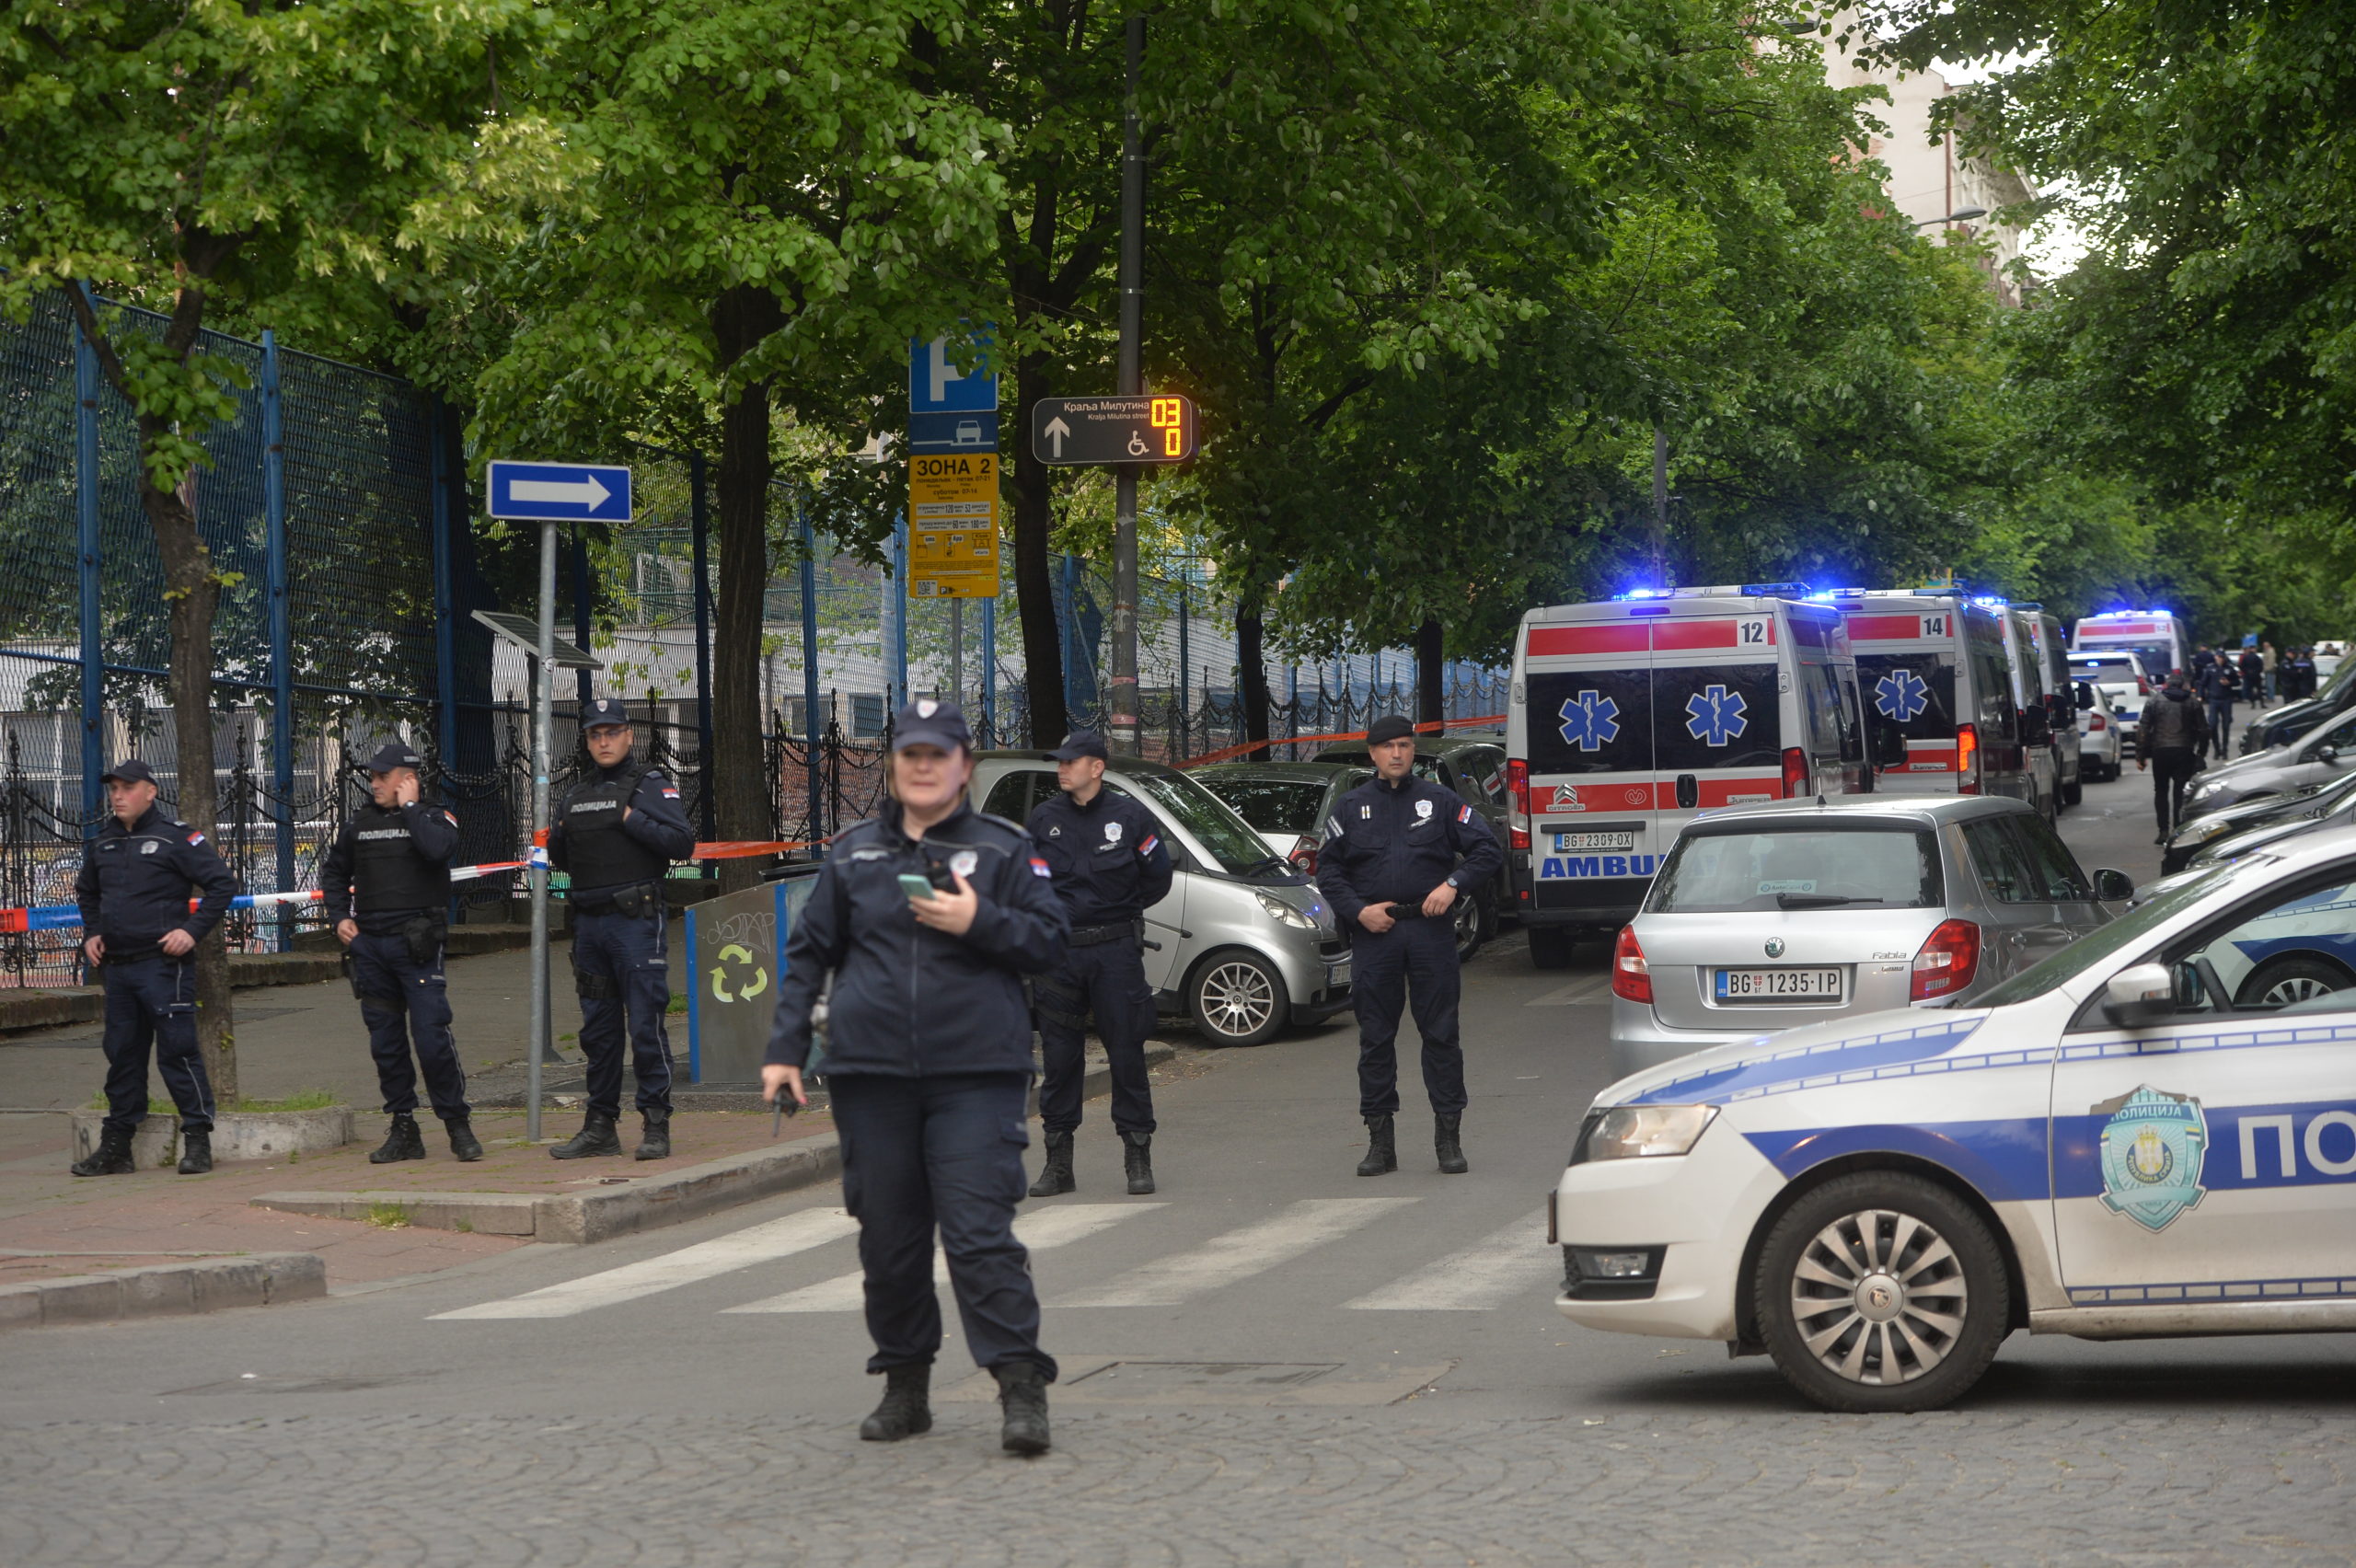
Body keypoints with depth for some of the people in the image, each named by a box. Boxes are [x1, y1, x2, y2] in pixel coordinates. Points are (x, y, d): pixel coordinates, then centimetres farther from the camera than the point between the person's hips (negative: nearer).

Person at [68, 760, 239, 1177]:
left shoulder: (175, 837, -7)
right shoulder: (104, 842, 13)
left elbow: (222, 883, -8)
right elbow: (86, 890, 31)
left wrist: (193, 930, -13)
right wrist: (92, 933, 16)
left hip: (163, 965, -7)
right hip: (116, 966, 7)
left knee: (177, 1050, -8)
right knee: (121, 1053, 11)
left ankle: (197, 1139, -2)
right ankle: (116, 1146, 17)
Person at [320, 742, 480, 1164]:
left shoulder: (434, 819, 1)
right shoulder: (359, 824, 13)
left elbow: (437, 849, -23)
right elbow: (333, 872, 26)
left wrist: (409, 807, -11)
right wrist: (339, 916, 11)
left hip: (417, 946, -5)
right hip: (370, 946, 5)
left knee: (432, 1037, -11)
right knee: (385, 1042, 7)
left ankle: (458, 1125, 0)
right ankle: (403, 1130, 14)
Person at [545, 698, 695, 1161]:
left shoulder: (651, 785, -2)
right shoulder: (579, 796, 18)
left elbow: (682, 843, -12)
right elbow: (562, 858, 26)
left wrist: (633, 821, -16)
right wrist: (556, 839, 5)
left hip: (637, 919, -7)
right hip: (589, 922, 7)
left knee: (646, 1024, -8)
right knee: (598, 1029, 9)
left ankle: (657, 1124, -4)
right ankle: (600, 1126, 15)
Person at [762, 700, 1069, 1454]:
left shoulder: (1004, 849, 6)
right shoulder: (854, 855, 12)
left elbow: (1049, 940, 3)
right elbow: (808, 954, 15)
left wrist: (980, 922, -13)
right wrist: (785, 1048, 8)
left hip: (975, 1074, -3)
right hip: (871, 1077, 3)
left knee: (980, 1233, -12)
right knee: (889, 1236, 8)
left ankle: (1021, 1389, -12)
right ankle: (905, 1385, 19)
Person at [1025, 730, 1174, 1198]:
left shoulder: (1129, 817, 0)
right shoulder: (1044, 819, 6)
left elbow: (1158, 876, 8)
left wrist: (1122, 911, 9)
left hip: (1115, 950, -2)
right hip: (1058, 952, 2)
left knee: (1126, 1053, -1)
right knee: (1059, 1055, 3)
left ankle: (1138, 1157, 6)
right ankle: (1058, 1163, 8)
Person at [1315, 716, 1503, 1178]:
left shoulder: (1439, 801, 8)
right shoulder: (1351, 807, 10)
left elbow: (1488, 851, 7)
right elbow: (1328, 869, 9)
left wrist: (1454, 885, -9)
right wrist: (1358, 911, -5)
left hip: (1430, 930, -1)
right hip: (1374, 933, 1)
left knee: (1441, 1033, -2)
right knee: (1375, 1038, 2)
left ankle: (1449, 1137, 3)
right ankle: (1380, 1142, 8)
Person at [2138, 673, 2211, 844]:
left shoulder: (2154, 703, 3)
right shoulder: (2193, 703, 6)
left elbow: (2142, 730, -1)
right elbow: (2203, 731, 8)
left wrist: (2140, 756, 4)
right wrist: (2200, 753, 18)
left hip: (2160, 753, 0)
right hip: (2184, 752, 0)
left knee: (2161, 791, 11)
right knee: (2180, 792, 3)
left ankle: (2163, 831, 3)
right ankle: (2178, 829, -4)